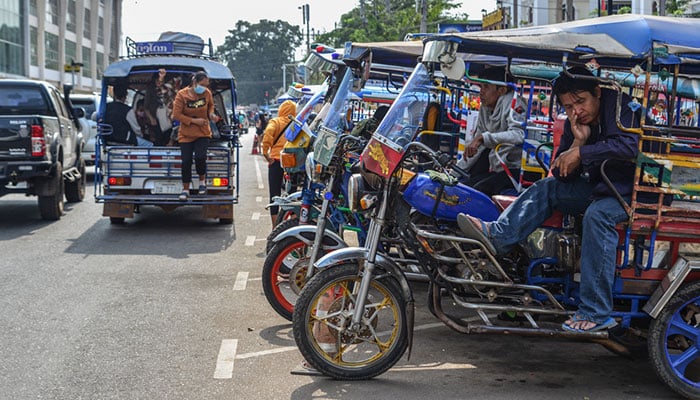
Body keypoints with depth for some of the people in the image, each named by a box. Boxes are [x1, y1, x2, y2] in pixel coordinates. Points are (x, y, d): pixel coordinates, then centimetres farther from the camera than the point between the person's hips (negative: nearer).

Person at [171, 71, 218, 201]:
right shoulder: (182, 95, -14)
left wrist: (211, 114, -6)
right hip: (186, 134, -1)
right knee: (186, 161, -2)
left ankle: (202, 181, 11)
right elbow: (176, 114, -13)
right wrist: (194, 120, -19)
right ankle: (185, 189, 13)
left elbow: (211, 105, 16)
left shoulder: (207, 93, -5)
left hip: (203, 133, 1)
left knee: (200, 157, -18)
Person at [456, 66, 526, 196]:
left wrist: (482, 138, -40)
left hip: (515, 169, -9)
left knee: (480, 188, -25)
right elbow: (478, 147, 17)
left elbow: (518, 135, -35)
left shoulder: (513, 104, -16)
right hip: (496, 168, 9)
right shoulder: (485, 109, 9)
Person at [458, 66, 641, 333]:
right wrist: (577, 142, -13)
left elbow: (630, 144, -31)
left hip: (631, 190, -8)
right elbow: (561, 175, 4)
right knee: (545, 188, -3)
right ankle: (497, 235, -21)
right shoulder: (574, 124, 8)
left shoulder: (621, 106, -12)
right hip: (596, 188, 8)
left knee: (597, 214, -35)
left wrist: (580, 155, -27)